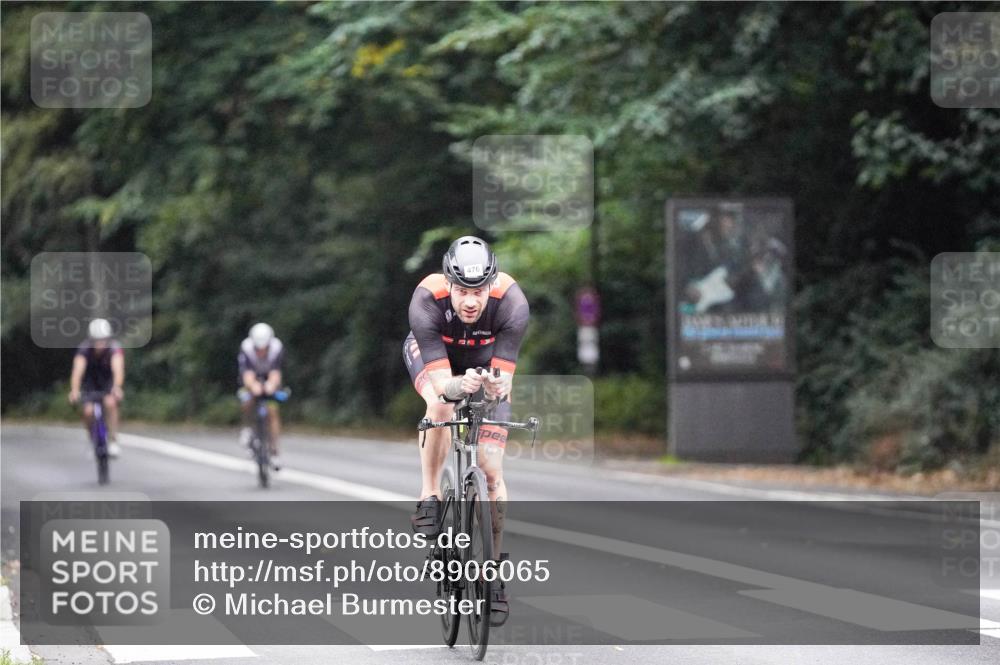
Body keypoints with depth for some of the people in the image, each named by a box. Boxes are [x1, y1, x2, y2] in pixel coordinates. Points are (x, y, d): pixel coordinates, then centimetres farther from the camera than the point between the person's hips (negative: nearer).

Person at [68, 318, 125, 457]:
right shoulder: (84, 349, -26)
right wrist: (74, 391, -58)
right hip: (90, 382, 1)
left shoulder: (115, 348, -28)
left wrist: (117, 387, -64)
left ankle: (113, 441, -19)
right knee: (88, 411, -22)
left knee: (110, 403, -31)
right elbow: (78, 370, -40)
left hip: (109, 382, -1)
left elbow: (118, 369, -44)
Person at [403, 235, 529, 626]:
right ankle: (429, 497, -17)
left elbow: (505, 377, -36)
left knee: (492, 471, -7)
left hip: (485, 362, 1)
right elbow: (441, 381, -41)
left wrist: (496, 385, -59)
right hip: (432, 355, -1)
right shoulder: (427, 301, -38)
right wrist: (459, 385, -63)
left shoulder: (511, 302, -37)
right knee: (441, 406, -37)